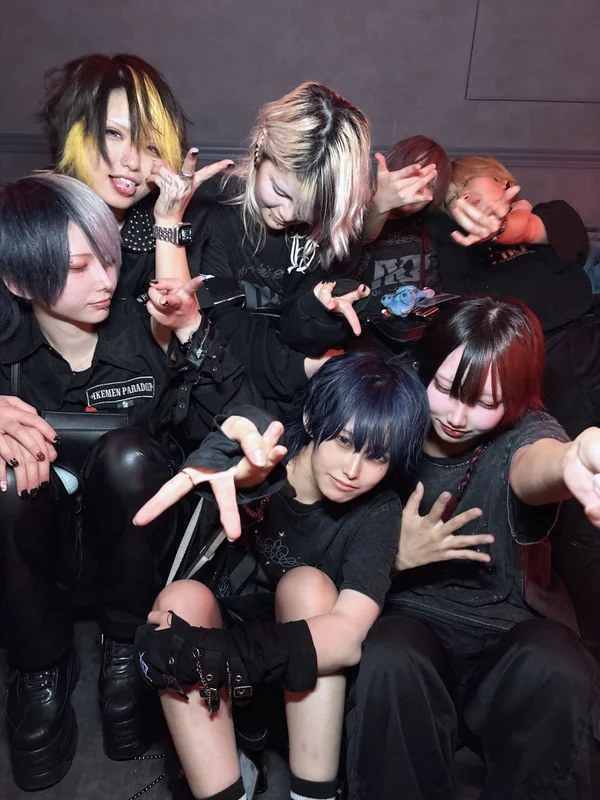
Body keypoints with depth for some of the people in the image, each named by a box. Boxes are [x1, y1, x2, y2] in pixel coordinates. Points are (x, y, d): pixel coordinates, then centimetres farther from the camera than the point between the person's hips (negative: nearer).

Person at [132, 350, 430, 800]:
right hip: (212, 617, 0)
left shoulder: (378, 513, -19)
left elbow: (347, 636, -33)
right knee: (182, 597, -31)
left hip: (295, 674, 0)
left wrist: (212, 652, -44)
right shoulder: (260, 443, -19)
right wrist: (227, 447, -69)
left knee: (308, 583, -30)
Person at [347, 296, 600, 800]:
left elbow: (535, 463, -39)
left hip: (511, 625, 0)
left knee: (558, 675, -31)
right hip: (411, 615, 1)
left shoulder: (519, 434, -11)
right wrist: (396, 554, -21)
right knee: (387, 662, -32)